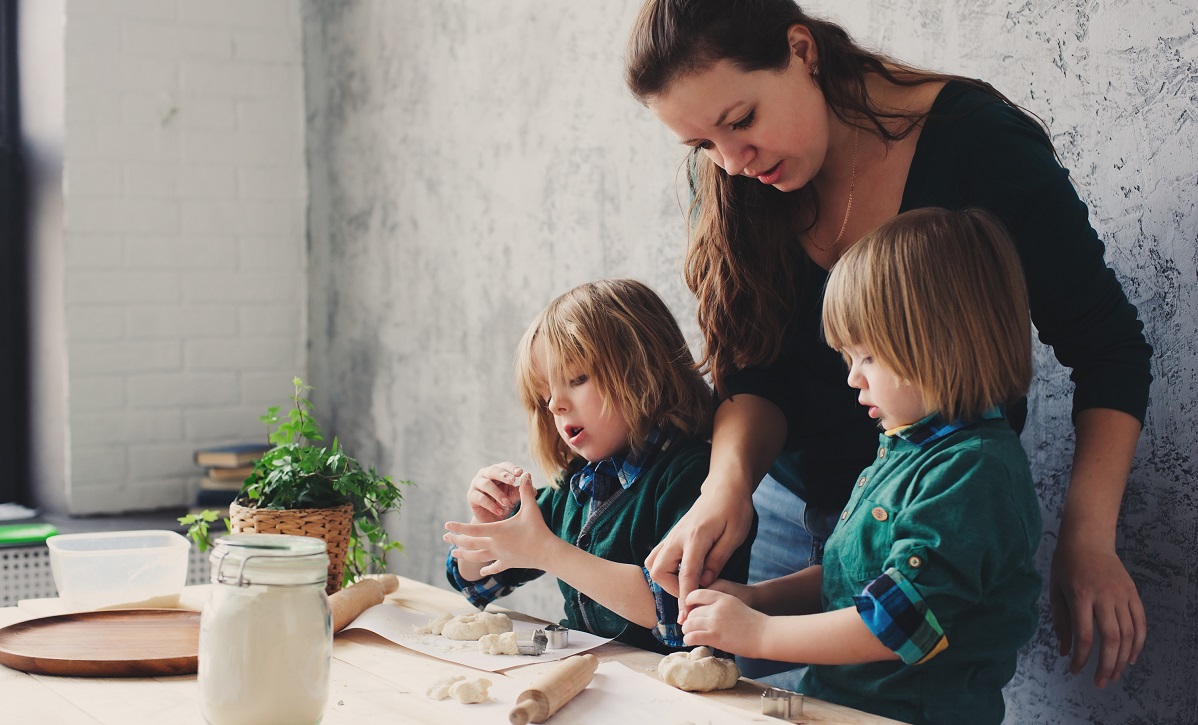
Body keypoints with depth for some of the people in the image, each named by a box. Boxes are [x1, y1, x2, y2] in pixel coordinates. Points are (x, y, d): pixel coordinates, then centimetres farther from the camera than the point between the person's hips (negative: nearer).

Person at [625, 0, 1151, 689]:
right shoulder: (736, 184, -7)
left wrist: (1087, 537, -24)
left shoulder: (980, 142, -19)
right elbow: (754, 374, -7)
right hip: (788, 504, 4)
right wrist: (729, 483, -27)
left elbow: (1109, 349, -14)